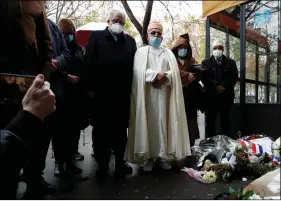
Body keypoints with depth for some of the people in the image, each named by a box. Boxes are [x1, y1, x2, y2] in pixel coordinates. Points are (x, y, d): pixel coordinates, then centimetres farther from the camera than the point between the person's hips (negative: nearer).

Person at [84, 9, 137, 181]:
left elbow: (134, 66, 6)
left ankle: (120, 162, 25)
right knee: (101, 129, 6)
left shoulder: (130, 41, 13)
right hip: (101, 93, -2)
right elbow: (89, 63, -2)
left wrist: (131, 89, -2)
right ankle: (102, 165, 19)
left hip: (123, 94, 2)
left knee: (121, 129, 11)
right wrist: (90, 87, -9)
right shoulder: (96, 37, 5)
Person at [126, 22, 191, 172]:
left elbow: (174, 73, 3)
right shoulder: (141, 52, 12)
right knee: (148, 123, -3)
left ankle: (164, 156, 7)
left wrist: (163, 77, -14)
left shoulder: (168, 53, 18)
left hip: (164, 95, 2)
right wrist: (157, 74, -12)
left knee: (164, 123, 1)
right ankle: (148, 157, 2)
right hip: (147, 94, -2)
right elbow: (139, 72, -5)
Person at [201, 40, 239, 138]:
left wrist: (223, 86, -14)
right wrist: (215, 87, -15)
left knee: (225, 120, 6)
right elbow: (204, 78, -2)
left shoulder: (231, 62, 13)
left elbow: (234, 77, 1)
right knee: (210, 120, 0)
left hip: (226, 95, 1)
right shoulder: (206, 62, 12)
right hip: (210, 95, -1)